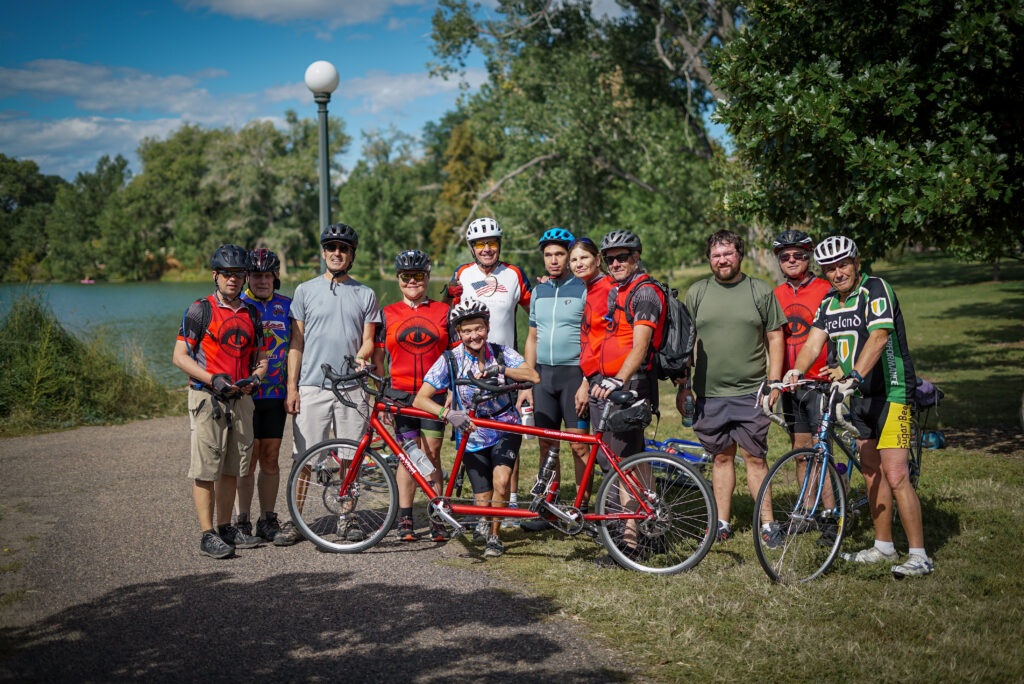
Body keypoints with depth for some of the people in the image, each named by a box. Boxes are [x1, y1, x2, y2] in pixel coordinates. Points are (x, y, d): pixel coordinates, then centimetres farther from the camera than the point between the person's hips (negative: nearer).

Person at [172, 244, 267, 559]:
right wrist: (212, 378, -19)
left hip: (241, 398, 6)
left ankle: (226, 528, 21)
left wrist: (255, 377, -4)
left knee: (232, 468, 11)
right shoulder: (200, 310, -3)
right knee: (205, 470, -5)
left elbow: (261, 357, 18)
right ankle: (208, 535, -1)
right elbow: (180, 356, -7)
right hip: (207, 396, -5)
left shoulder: (252, 314, 13)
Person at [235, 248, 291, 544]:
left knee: (270, 458, 6)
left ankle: (268, 519, 15)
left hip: (276, 395, 3)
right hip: (245, 394, -3)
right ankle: (243, 521, 8)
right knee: (249, 457, -1)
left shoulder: (286, 306, 9)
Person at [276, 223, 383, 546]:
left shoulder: (365, 295, 10)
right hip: (311, 386, -1)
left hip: (352, 388, 1)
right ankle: (295, 521, 7)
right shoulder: (305, 291, 7)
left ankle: (347, 518, 16)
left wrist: (360, 357, -14)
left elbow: (368, 340, 10)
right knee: (304, 457, -1)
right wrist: (291, 387, -1)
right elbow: (296, 343, 6)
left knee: (349, 457, 5)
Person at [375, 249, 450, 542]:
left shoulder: (443, 312, 9)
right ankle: (405, 518, 9)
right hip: (401, 393, 0)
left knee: (431, 454, -1)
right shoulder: (387, 314, 9)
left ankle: (436, 518, 6)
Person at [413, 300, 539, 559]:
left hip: (506, 430, 0)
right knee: (484, 503, -1)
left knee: (501, 481, -24)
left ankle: (494, 536, -1)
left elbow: (534, 377, -21)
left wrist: (500, 368, -34)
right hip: (473, 436, 0)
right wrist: (448, 414, -35)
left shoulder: (501, 352, -8)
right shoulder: (450, 360, -12)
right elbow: (420, 399, -19)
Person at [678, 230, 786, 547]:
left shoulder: (761, 291, 4)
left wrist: (774, 381, -2)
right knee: (722, 457, 9)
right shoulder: (697, 292, 7)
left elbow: (775, 338, 5)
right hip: (709, 393, 2)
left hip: (750, 392, -2)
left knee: (755, 457, -1)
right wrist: (683, 385, 7)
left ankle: (767, 522, 7)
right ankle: (722, 523, 16)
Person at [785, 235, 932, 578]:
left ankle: (919, 556, -9)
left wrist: (854, 376, -39)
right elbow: (814, 340, 1)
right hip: (859, 395, 8)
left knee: (895, 475, -14)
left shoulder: (876, 289, -13)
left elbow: (878, 337, -27)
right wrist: (795, 372, -18)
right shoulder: (829, 301, 10)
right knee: (871, 472, 13)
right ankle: (884, 546, 25)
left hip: (890, 392, -8)